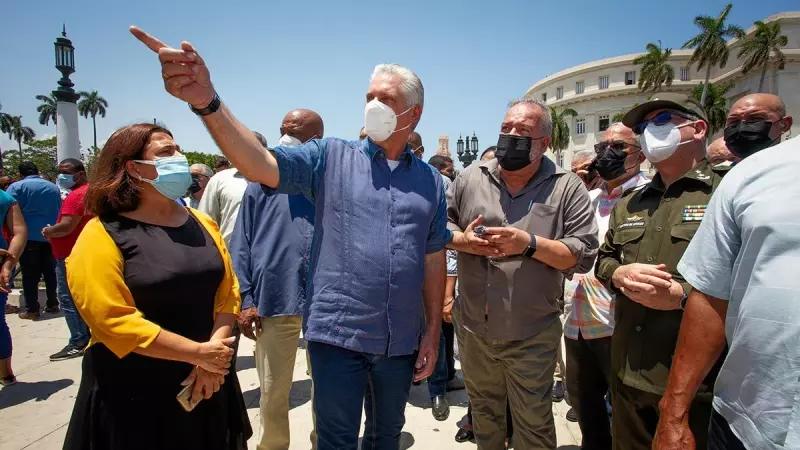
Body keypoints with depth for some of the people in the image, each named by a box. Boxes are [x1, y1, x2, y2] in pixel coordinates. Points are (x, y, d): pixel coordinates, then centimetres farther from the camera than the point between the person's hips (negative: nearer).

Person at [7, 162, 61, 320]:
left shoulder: (17, 186, -4)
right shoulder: (53, 187, 10)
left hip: (29, 237, -4)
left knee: (30, 274, 1)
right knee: (50, 271, 12)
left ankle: (32, 310, 3)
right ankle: (52, 304, 17)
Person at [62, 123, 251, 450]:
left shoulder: (203, 224, 5)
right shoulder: (102, 235, -10)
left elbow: (227, 291, 1)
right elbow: (113, 320, -18)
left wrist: (211, 360, -12)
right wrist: (198, 352, -17)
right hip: (133, 394, -4)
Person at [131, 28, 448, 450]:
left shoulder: (430, 181, 5)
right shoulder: (331, 157, -3)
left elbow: (434, 261, 7)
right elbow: (260, 166, -17)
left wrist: (433, 333, 6)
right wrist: (207, 102, -32)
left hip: (401, 343, 3)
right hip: (338, 335, -3)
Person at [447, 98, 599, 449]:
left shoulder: (567, 188, -7)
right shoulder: (471, 178, 1)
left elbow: (585, 254, -11)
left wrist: (529, 243, -24)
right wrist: (462, 240, -15)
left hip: (531, 336, -3)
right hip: (472, 329, 3)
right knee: (483, 412, 24)